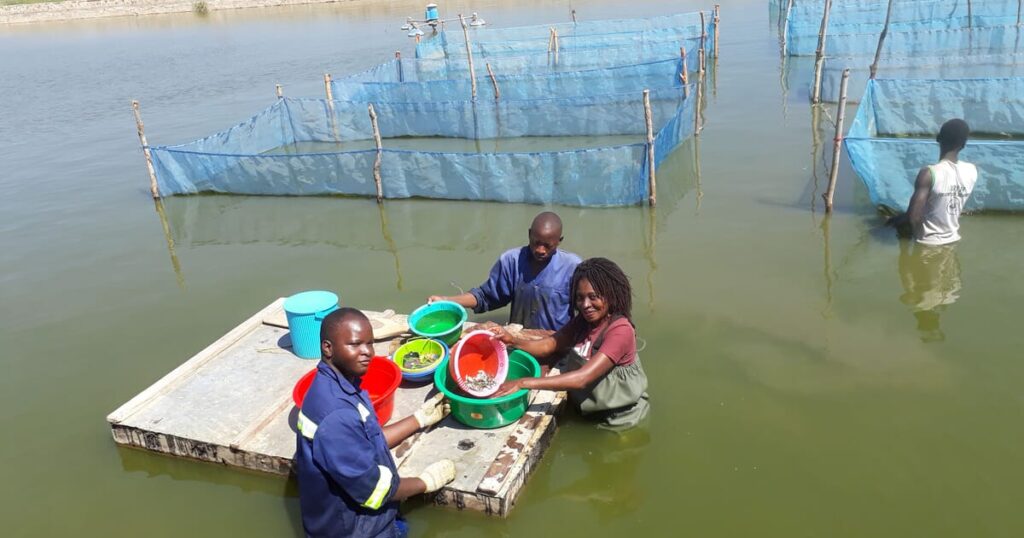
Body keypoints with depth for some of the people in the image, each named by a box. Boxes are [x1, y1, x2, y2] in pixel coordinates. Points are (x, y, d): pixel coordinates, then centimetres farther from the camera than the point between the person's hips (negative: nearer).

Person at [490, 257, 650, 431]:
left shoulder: (621, 331, -29)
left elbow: (583, 378, -37)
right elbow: (548, 345, -6)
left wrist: (524, 383, -43)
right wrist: (513, 340, -26)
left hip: (619, 416, -6)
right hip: (586, 410, 6)